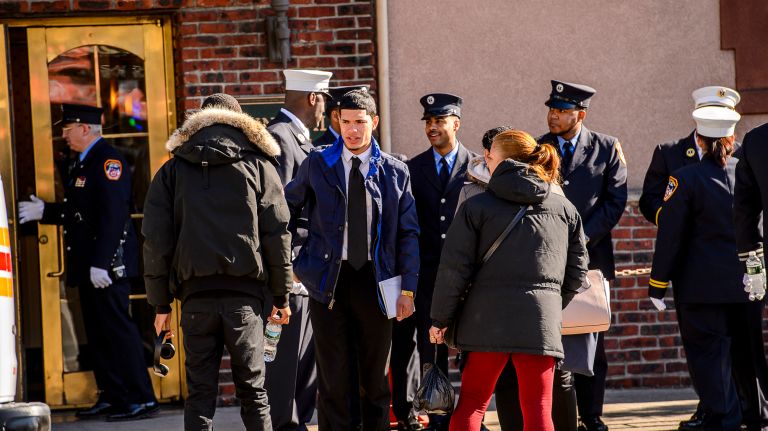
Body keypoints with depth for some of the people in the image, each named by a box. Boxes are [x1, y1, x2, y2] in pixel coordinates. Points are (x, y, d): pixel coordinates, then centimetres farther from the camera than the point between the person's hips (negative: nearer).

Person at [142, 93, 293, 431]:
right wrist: (281, 295, 8)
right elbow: (276, 234, 2)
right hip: (244, 293, -1)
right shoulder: (258, 165, 7)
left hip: (195, 292, 1)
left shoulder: (172, 170, 10)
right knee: (253, 392, 4)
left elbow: (156, 239, 5)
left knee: (200, 394, 5)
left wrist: (161, 302, 9)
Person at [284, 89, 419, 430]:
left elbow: (408, 234, 3)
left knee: (376, 375, 9)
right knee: (332, 377, 3)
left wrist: (408, 289, -3)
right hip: (328, 280, 0)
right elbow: (287, 209, 13)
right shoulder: (317, 164, 2)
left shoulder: (395, 172, 3)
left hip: (374, 279, 1)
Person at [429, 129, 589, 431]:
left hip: (486, 317, -1)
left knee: (471, 403, 10)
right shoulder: (564, 208, 10)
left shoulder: (477, 206, 1)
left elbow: (454, 268, -2)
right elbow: (577, 270, 13)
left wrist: (441, 318, 7)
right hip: (541, 320, 1)